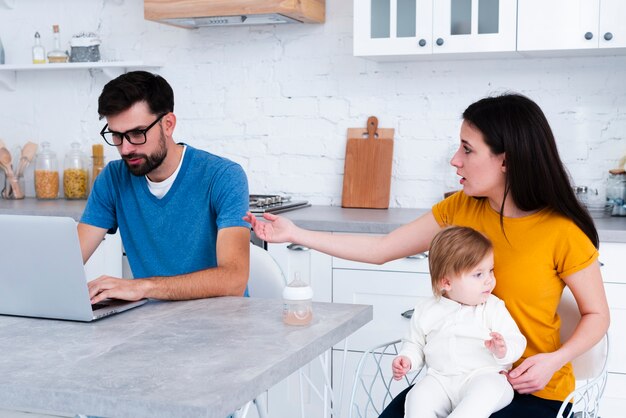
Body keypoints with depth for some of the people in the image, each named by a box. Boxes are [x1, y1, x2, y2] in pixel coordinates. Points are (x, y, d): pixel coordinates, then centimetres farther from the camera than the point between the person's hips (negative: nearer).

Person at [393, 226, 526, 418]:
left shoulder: (493, 308, 5)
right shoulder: (426, 312, 10)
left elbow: (517, 342, 2)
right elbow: (415, 344, 23)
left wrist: (503, 350, -20)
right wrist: (407, 359, 2)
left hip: (485, 376, -2)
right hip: (440, 379, 2)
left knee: (487, 388, -36)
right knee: (417, 397, -27)